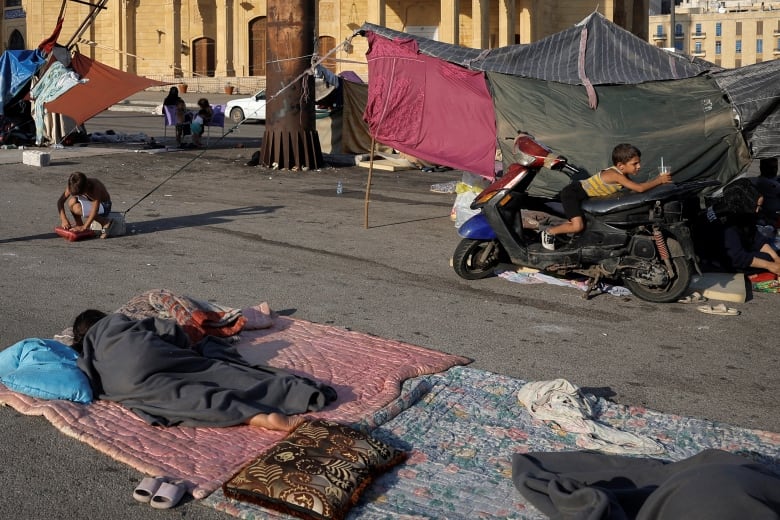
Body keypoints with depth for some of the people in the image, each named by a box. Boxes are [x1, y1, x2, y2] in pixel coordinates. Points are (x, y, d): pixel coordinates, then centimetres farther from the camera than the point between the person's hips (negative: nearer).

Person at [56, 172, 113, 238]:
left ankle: (105, 222, -18)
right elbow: (60, 201, -17)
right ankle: (79, 224, -2)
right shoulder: (73, 186, -19)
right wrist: (64, 219, -30)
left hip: (103, 206, -6)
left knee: (77, 208, -29)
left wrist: (84, 227, -45)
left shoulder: (95, 186, -34)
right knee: (72, 201, -23)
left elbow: (95, 209, -39)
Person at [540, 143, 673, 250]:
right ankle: (549, 231, -2)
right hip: (572, 192, -10)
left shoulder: (622, 173, -2)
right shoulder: (615, 175, -29)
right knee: (578, 226, -23)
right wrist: (659, 181, -25)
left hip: (582, 195, 10)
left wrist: (657, 180, -7)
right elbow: (639, 188, -34)